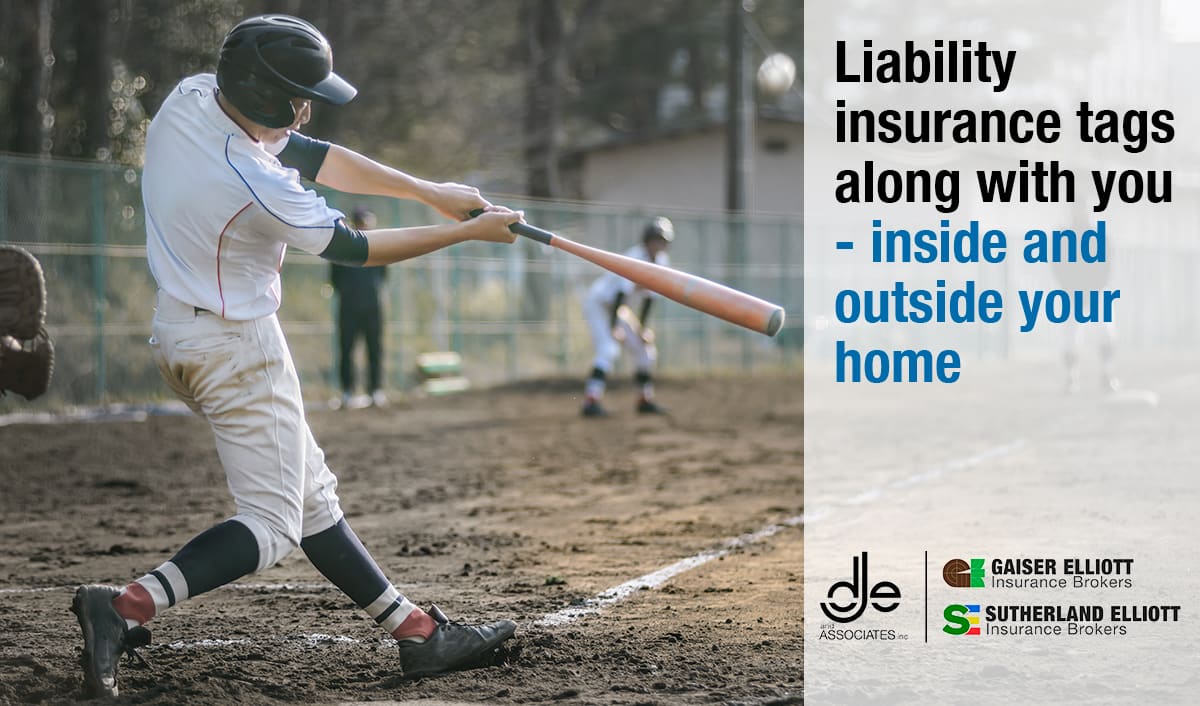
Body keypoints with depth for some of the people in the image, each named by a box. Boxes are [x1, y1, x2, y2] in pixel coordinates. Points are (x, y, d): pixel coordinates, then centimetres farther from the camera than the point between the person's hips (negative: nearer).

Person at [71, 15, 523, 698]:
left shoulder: (189, 97, -5)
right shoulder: (256, 187, -29)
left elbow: (311, 156, 4)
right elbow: (352, 248, -13)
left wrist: (429, 191, 1)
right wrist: (468, 231, -3)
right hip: (237, 345, -10)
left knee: (313, 495, 13)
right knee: (272, 521, -5)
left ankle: (417, 631, 20)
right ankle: (125, 606, -17)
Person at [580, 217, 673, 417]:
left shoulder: (661, 261, -2)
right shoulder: (635, 257, -26)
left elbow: (649, 295, 5)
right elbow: (622, 291, -32)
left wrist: (642, 326, 1)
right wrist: (614, 327, -37)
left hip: (619, 308, 9)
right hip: (598, 303, -9)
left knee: (646, 351, 8)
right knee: (608, 349, -26)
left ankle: (645, 400, 22)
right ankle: (591, 401, -30)